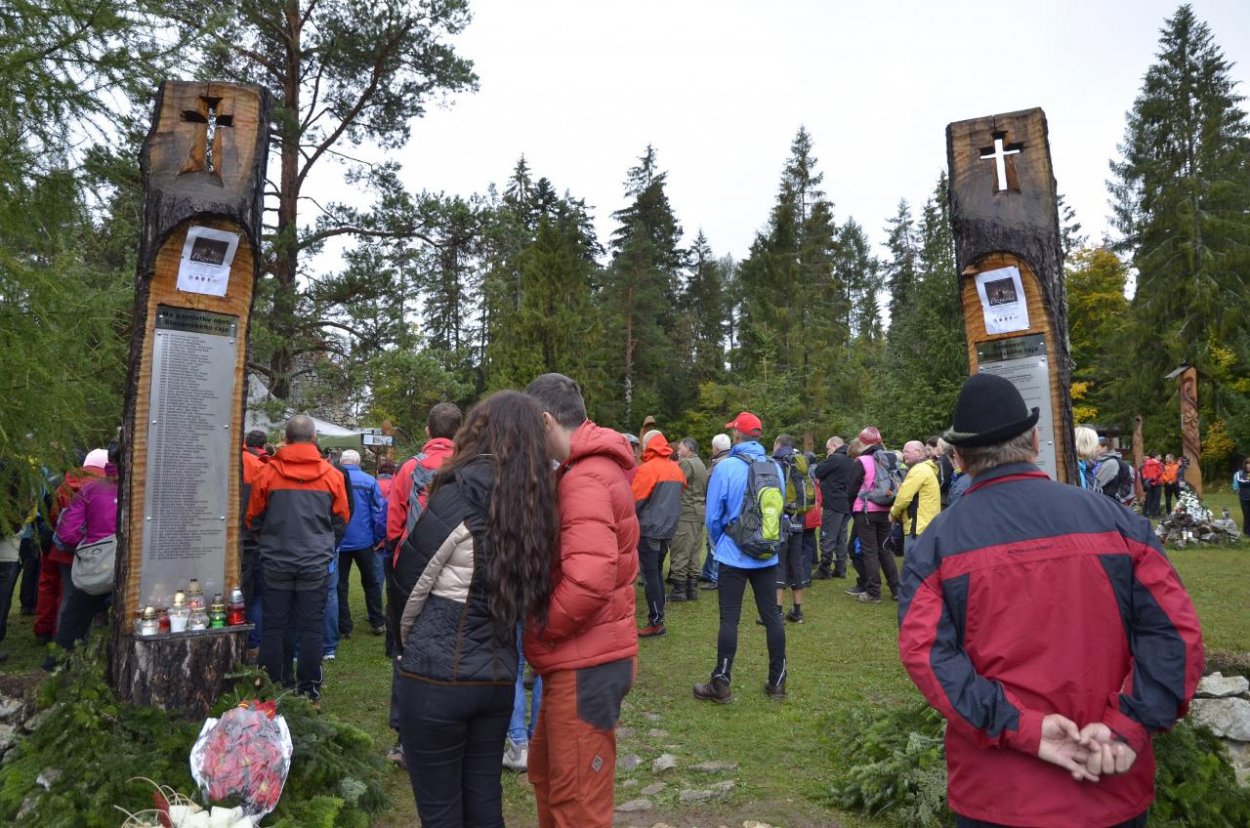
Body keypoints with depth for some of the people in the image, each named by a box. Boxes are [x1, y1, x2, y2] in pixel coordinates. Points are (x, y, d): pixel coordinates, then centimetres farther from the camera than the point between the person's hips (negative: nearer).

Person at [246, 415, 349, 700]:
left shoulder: (268, 472, -5)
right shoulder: (331, 475, -4)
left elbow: (253, 518, 6)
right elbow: (342, 520, 6)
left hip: (276, 562, 0)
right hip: (316, 563, 0)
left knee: (274, 626, 10)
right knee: (310, 628, 6)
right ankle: (308, 689, 11)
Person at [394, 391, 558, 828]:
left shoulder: (456, 497, -14)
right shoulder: (536, 506, 1)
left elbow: (409, 576, -3)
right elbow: (529, 593, 7)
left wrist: (408, 636, 13)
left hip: (437, 674, -5)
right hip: (498, 675, 5)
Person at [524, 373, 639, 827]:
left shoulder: (584, 481, -21)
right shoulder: (592, 470, 12)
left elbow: (588, 580, -32)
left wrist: (541, 629, -16)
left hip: (586, 663, -10)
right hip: (579, 657, 10)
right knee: (545, 771, 25)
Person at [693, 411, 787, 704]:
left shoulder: (726, 467, -12)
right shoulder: (774, 466, -1)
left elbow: (713, 517, -8)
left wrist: (719, 545, 11)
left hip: (734, 556, -4)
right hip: (768, 556, 4)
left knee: (729, 619, 2)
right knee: (771, 616, 11)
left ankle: (721, 684, 8)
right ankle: (777, 682, 19)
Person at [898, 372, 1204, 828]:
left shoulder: (937, 543, -7)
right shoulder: (1114, 518, -2)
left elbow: (924, 651, -18)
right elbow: (1176, 631, -8)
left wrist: (1021, 727, -17)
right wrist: (1129, 724, -12)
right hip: (1114, 785, 2)